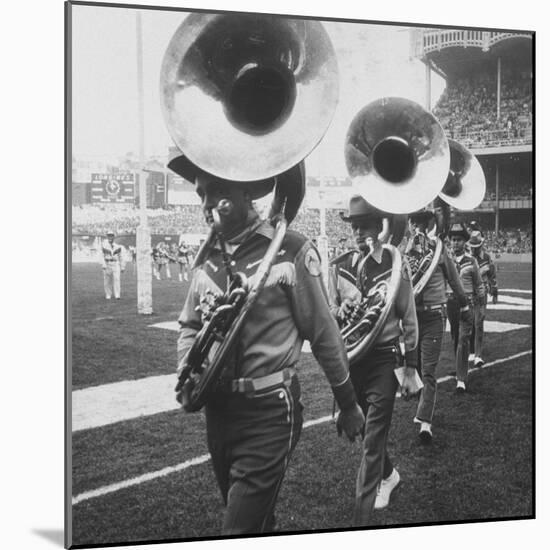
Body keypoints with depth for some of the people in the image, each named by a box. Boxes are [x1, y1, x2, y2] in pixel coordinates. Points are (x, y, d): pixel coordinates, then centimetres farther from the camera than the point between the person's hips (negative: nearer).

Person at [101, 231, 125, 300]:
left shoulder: (118, 247, 5)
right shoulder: (104, 246, 3)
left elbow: (121, 257, 8)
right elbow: (102, 256, -1)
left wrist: (122, 267, 5)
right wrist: (103, 265, -14)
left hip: (116, 264, 0)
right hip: (107, 265, 0)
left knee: (116, 279, -13)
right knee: (107, 281, 3)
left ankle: (117, 295, -18)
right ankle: (108, 295, 13)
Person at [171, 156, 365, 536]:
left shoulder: (291, 250, -12)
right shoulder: (207, 256, 5)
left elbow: (324, 334, -7)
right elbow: (190, 324, 16)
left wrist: (348, 404, 1)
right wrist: (187, 370, -4)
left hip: (269, 412, -6)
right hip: (217, 409, 6)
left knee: (241, 527, -6)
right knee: (255, 517, 22)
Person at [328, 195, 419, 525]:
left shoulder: (396, 266, -7)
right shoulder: (340, 267, 1)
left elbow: (409, 321, -2)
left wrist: (411, 370, -3)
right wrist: (341, 311, -17)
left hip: (384, 360, -4)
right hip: (350, 358, 4)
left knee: (372, 439, -5)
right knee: (368, 431, 21)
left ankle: (363, 517, -1)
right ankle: (389, 475, 49)